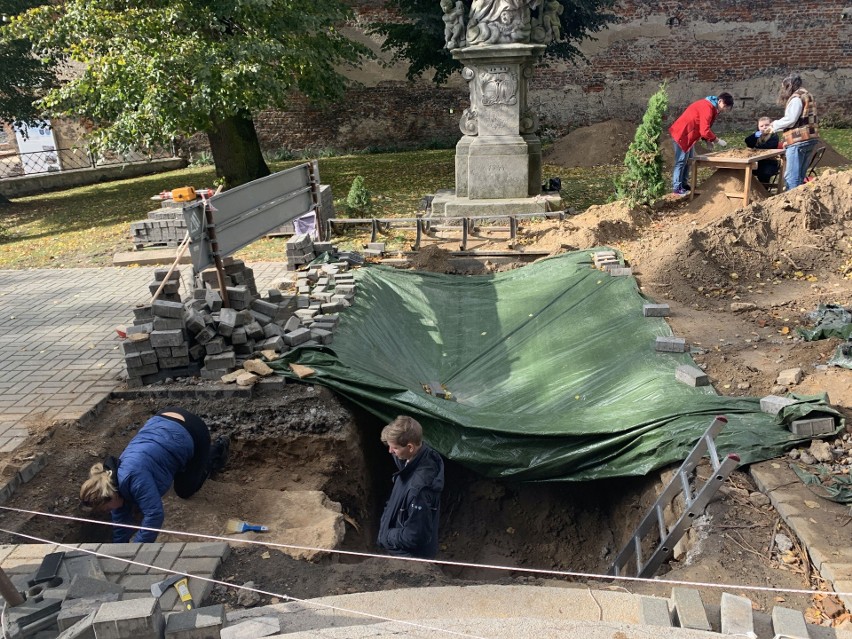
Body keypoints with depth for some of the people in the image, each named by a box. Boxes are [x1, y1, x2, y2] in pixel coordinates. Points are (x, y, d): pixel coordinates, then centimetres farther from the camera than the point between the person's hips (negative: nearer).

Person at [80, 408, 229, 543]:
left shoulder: (134, 478, -32)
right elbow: (121, 517, 5)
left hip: (192, 433, -7)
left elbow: (154, 514, -31)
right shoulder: (114, 478, -5)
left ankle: (218, 450, 26)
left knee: (185, 490, 13)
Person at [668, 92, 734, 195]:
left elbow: (703, 127, 17)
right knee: (681, 161, -7)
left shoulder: (712, 108, 10)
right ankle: (677, 188, -3)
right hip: (682, 133, -10)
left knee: (689, 160, 13)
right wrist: (718, 141, -19)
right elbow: (705, 130, -27)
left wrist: (708, 140, 4)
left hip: (689, 134, 11)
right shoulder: (707, 107, -22)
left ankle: (684, 184, 19)